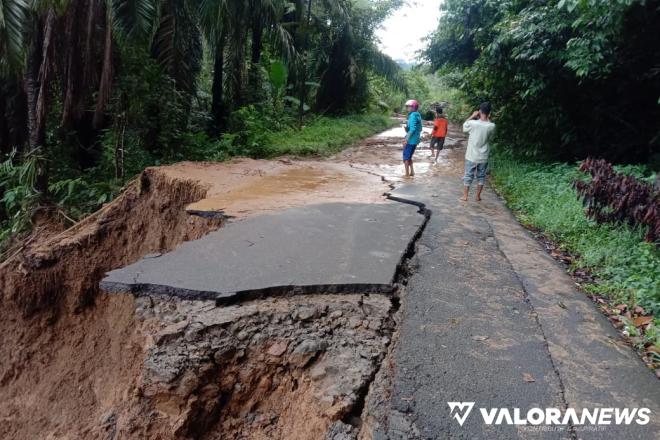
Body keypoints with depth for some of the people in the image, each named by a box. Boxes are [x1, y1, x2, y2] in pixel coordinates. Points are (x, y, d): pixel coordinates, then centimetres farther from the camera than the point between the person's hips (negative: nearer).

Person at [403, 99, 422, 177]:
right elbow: (420, 129, 17)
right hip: (416, 140, 9)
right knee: (409, 157, 20)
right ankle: (412, 172, 23)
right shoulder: (418, 115, 11)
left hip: (411, 140, -9)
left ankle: (407, 175, 2)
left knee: (406, 158, 0)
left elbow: (412, 129, -24)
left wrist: (406, 140, -23)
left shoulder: (412, 115, -16)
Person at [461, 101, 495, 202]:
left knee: (468, 176, 10)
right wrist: (488, 119, 7)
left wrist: (472, 116, 7)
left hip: (471, 156, -2)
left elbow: (464, 127, 4)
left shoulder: (473, 123, -17)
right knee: (481, 177, 16)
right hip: (483, 157, 2)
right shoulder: (491, 126, -11)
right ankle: (478, 196, 23)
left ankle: (465, 196, 15)